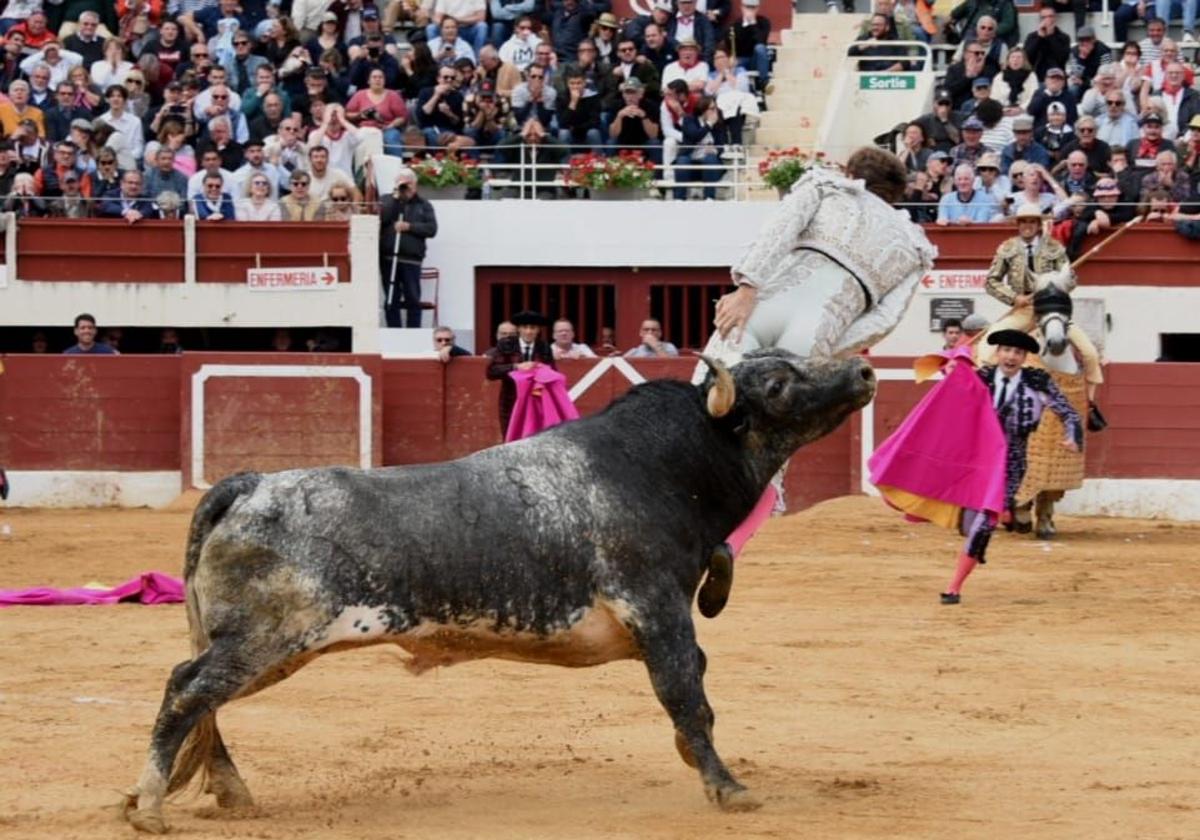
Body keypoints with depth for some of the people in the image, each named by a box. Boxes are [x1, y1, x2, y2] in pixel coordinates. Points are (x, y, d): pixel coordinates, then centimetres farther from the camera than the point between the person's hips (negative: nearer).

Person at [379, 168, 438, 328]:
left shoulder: (424, 205, 12)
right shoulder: (387, 201, 13)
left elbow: (432, 229, 1)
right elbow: (381, 218, -6)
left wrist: (409, 226, -10)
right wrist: (395, 198, -7)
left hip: (411, 260, -1)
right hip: (388, 258, 1)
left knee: (413, 300, 0)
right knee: (391, 301, 2)